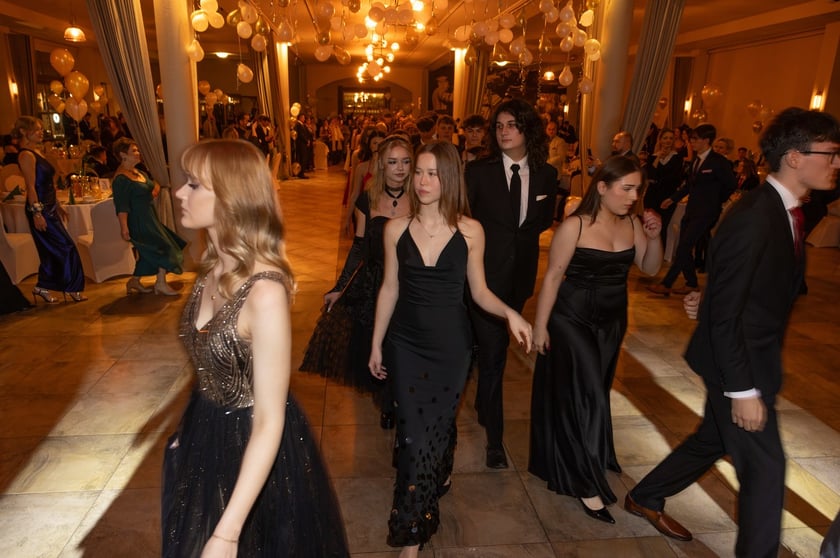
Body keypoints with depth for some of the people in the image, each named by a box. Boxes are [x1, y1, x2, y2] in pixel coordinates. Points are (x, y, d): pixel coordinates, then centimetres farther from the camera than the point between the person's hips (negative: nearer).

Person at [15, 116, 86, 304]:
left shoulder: (37, 152, 15)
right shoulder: (26, 155, -14)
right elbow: (31, 186, -18)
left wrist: (57, 206, 21)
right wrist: (36, 213, -22)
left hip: (49, 208, 10)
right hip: (40, 209, -10)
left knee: (52, 251, 13)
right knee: (66, 247, -7)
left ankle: (43, 287, 21)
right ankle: (71, 288, 2)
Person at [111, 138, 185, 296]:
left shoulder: (137, 172, 11)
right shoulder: (121, 179, -18)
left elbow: (154, 185, 27)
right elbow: (121, 206, -24)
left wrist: (155, 190, 5)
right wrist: (124, 228, -29)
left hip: (148, 219, 10)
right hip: (138, 222, -10)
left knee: (148, 253, 16)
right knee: (164, 248, -6)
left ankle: (134, 282, 29)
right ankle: (161, 284, 4)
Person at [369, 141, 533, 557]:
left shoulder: (470, 231, -7)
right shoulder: (396, 228, -4)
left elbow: (479, 291, -1)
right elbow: (389, 289, 3)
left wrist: (509, 313, -20)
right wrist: (376, 343, 7)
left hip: (451, 343, 0)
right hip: (406, 343, 1)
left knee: (439, 423, 11)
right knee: (415, 431, 5)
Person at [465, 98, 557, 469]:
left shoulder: (546, 174, 2)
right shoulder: (478, 171, -8)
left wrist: (520, 233, 1)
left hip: (520, 274, 4)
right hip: (486, 272, -4)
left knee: (495, 347, 19)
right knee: (493, 352, -4)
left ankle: (483, 404, 45)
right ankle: (494, 437, 9)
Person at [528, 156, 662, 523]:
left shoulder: (632, 224, -3)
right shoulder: (575, 226, -18)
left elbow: (650, 269, 6)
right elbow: (553, 277, -14)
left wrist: (654, 238, -13)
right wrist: (540, 326, -13)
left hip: (612, 322, 6)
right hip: (572, 321, -6)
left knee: (595, 392, 18)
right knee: (585, 395, -2)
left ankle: (572, 462, 41)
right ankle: (586, 483, 14)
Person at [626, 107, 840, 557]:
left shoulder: (786, 210, 5)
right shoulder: (752, 217, -25)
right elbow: (723, 313, -25)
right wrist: (743, 389, -22)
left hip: (756, 357, 10)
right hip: (737, 364, -10)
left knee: (712, 440, 22)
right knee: (766, 466, 3)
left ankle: (645, 498, 42)